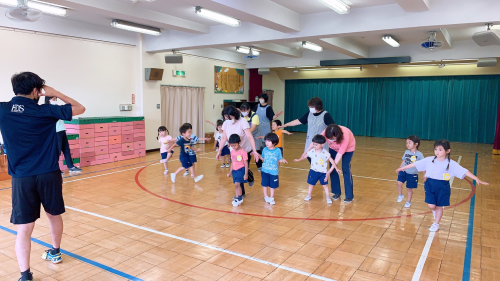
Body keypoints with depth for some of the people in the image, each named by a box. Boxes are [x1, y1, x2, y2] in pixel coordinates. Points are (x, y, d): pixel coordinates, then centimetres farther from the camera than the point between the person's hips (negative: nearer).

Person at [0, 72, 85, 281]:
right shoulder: (46, 111, -6)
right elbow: (80, 108, 3)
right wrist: (56, 93, 8)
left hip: (22, 177, 0)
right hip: (49, 174, 0)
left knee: (24, 228, 2)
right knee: (54, 214, 22)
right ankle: (55, 252, 40)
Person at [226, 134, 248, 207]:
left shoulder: (243, 152, -15)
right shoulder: (232, 152, 5)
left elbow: (246, 164, -10)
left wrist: (246, 174, -11)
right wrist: (230, 172, 18)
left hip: (241, 170, -6)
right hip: (234, 170, 7)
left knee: (237, 184, -13)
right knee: (236, 185, 11)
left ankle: (240, 198, 0)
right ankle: (237, 198, 20)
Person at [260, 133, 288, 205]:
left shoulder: (278, 151, -6)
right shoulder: (265, 150, -2)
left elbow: (279, 160, 2)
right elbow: (263, 159, 7)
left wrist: (282, 160, -18)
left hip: (274, 171, -1)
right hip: (265, 171, 1)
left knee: (273, 185, 9)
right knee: (265, 184, 9)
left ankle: (271, 198, 24)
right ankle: (266, 197, 27)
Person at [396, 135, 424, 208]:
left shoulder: (419, 154, -13)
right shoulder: (406, 152, -1)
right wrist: (399, 169, 14)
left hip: (412, 174, -3)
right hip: (404, 171, 3)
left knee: (409, 188, 9)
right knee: (399, 183, -17)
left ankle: (409, 201, 31)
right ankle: (400, 195, 11)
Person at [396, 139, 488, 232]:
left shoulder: (451, 163, -11)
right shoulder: (429, 160, -5)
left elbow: (464, 171, -15)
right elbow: (415, 164, 2)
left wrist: (477, 179, -23)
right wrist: (403, 168, 8)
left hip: (443, 187, -1)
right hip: (430, 185, 1)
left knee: (439, 207, 10)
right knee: (431, 206, -5)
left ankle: (436, 224, 30)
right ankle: (435, 210, 34)